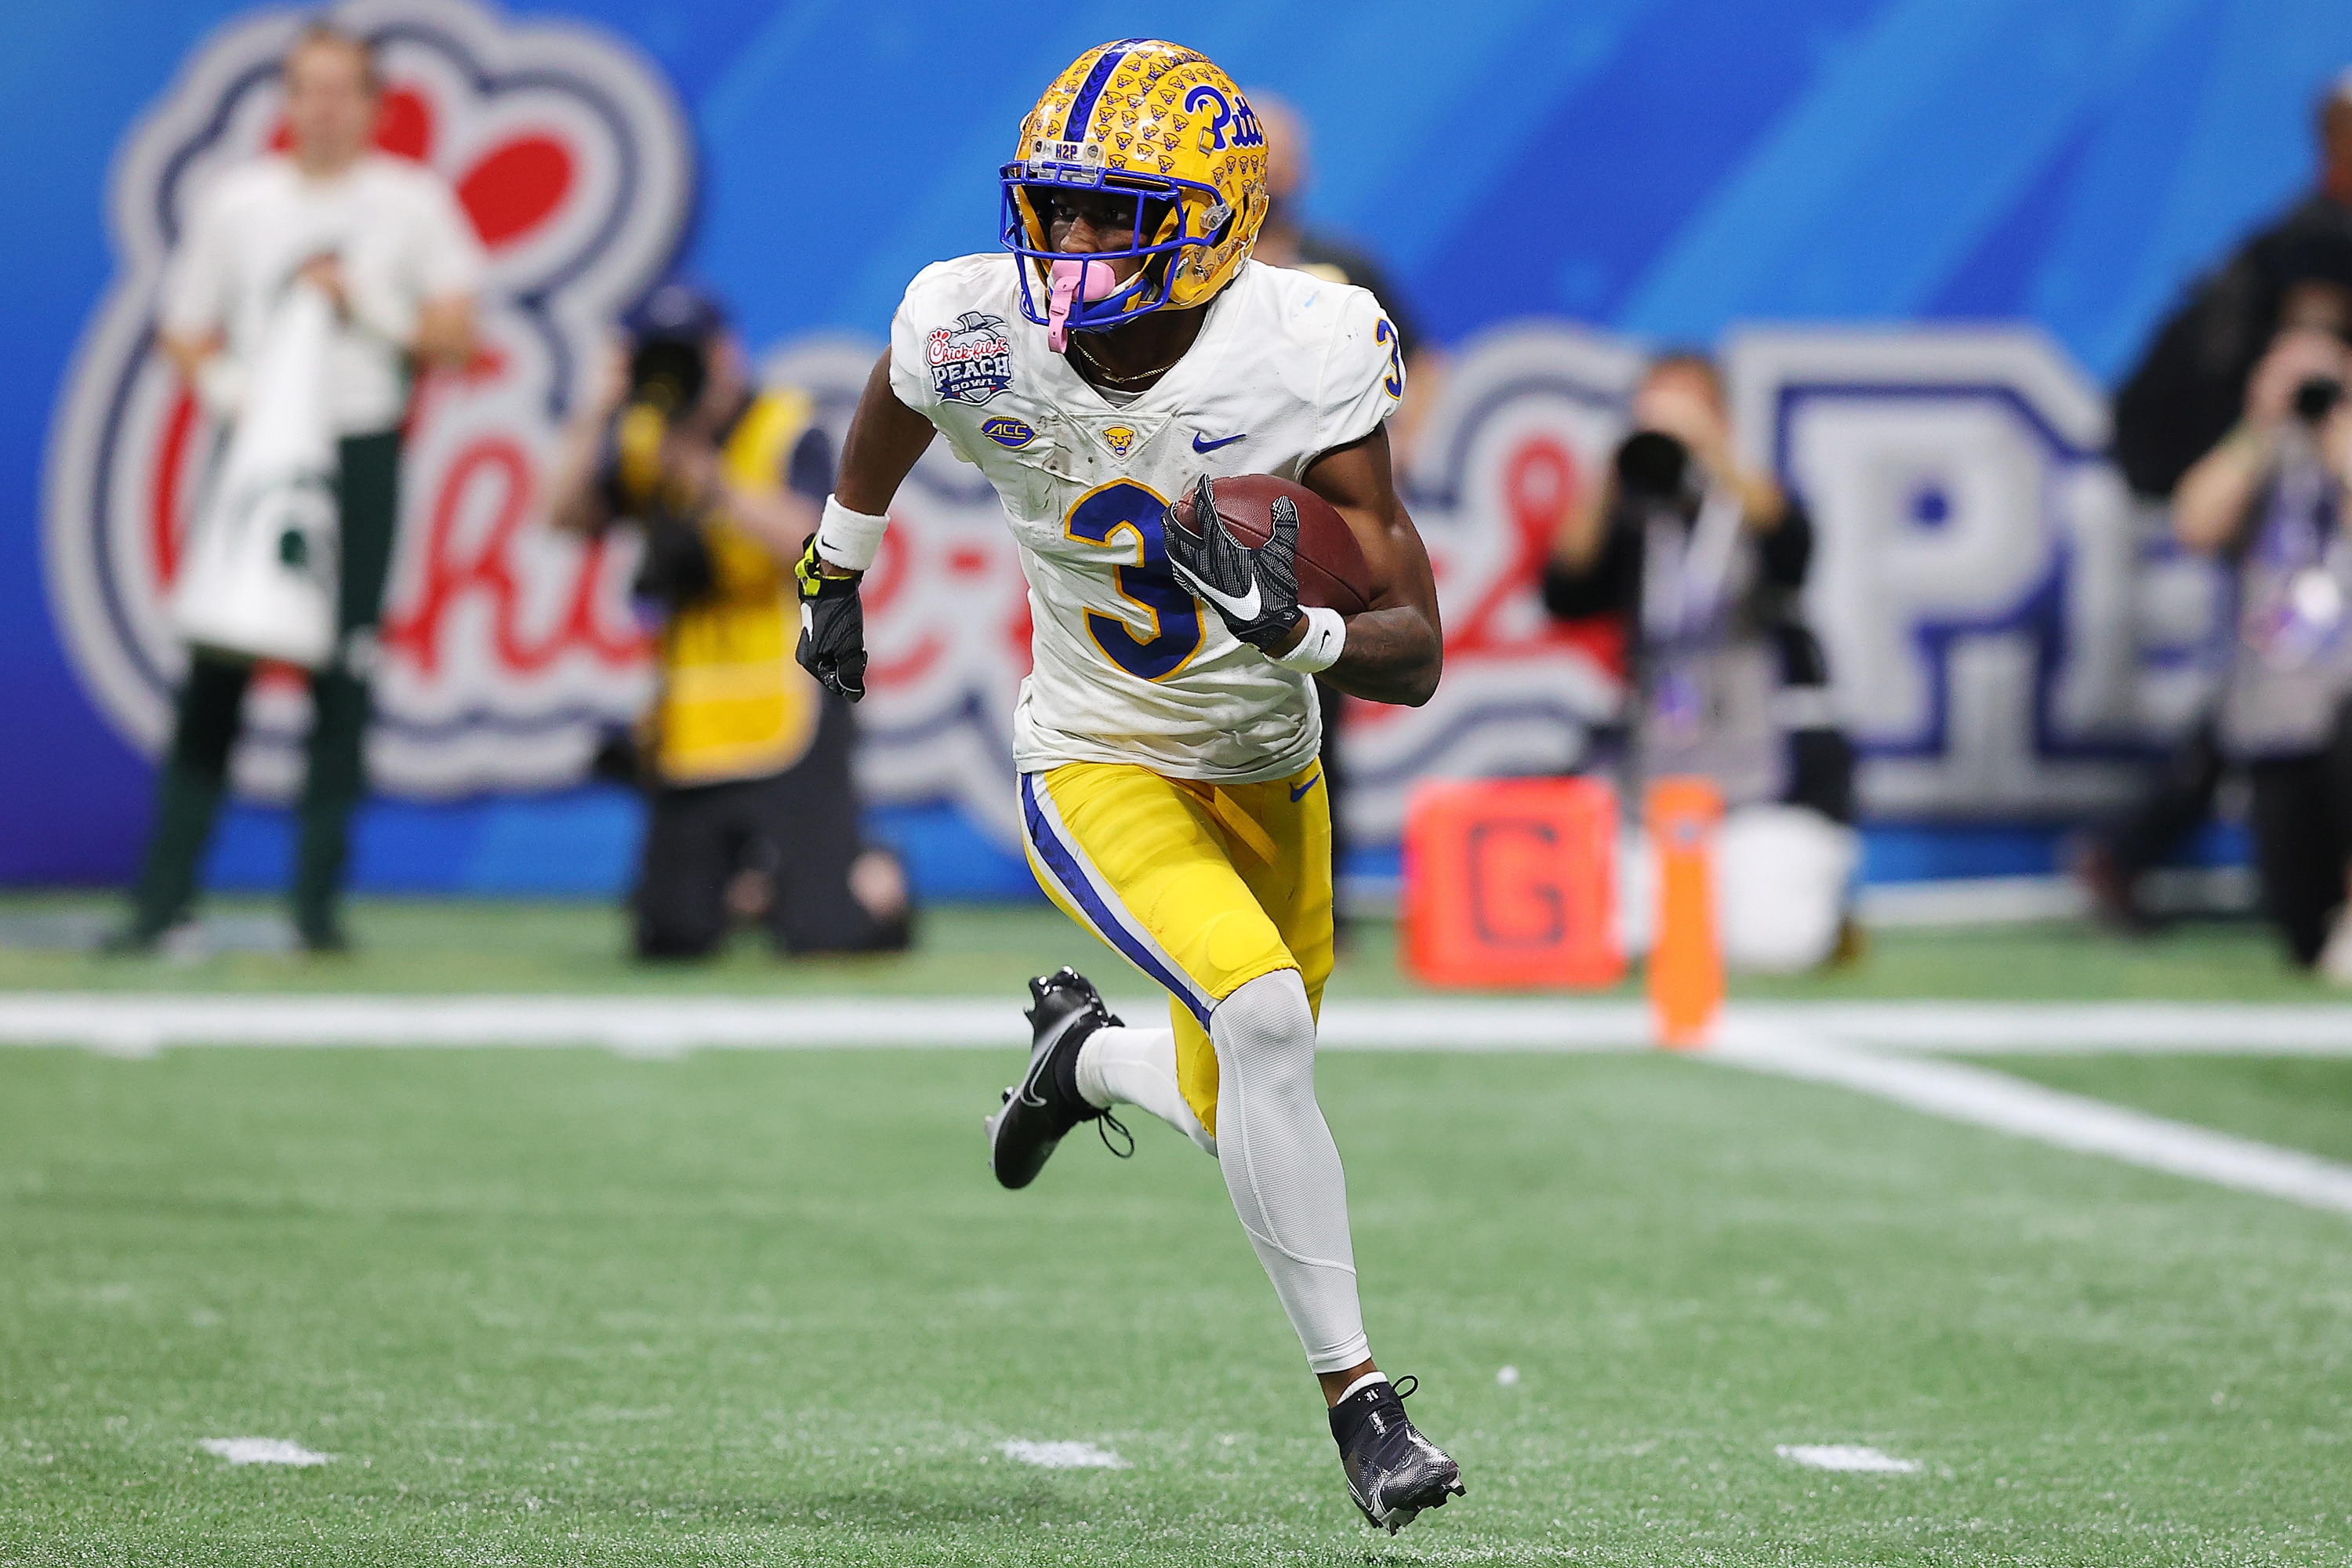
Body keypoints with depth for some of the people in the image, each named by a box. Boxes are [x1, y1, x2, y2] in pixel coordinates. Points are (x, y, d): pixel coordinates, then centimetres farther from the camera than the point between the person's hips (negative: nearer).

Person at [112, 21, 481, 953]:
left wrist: (367, 303, -12)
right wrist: (225, 388, -7)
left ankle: (318, 902, 3)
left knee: (341, 680, -2)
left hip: (362, 454, 0)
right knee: (215, 671, -7)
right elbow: (185, 334, 13)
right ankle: (163, 899, -7)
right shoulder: (235, 202, 10)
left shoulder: (412, 201, 7)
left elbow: (456, 336, 3)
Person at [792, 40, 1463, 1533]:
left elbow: (1417, 658, -24)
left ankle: (1084, 1056, 50)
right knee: (1264, 1017, -27)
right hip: (1100, 773, -2)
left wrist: (1299, 627, -44)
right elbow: (895, 407, 10)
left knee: (1237, 1114, 14)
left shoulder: (1303, 359, -24)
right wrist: (838, 565, 23)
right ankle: (1358, 1396, -17)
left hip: (1268, 773, 2)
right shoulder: (979, 333, -19)